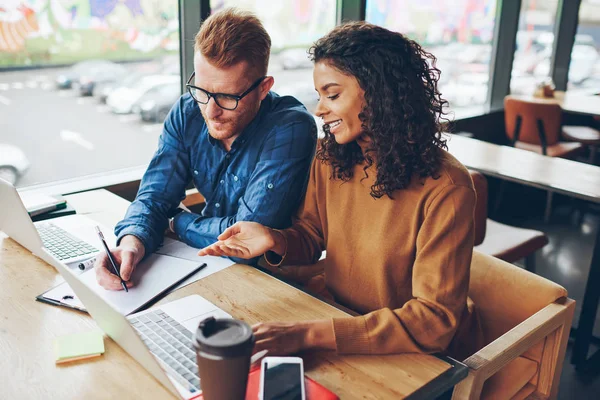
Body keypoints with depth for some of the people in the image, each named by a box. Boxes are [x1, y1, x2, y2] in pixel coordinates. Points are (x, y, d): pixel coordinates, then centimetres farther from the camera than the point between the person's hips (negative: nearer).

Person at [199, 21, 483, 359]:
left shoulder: (444, 188, -23)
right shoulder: (329, 158, -4)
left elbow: (435, 320, -25)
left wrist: (307, 334, -34)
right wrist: (274, 240, -16)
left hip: (420, 357, -4)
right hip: (339, 315, 5)